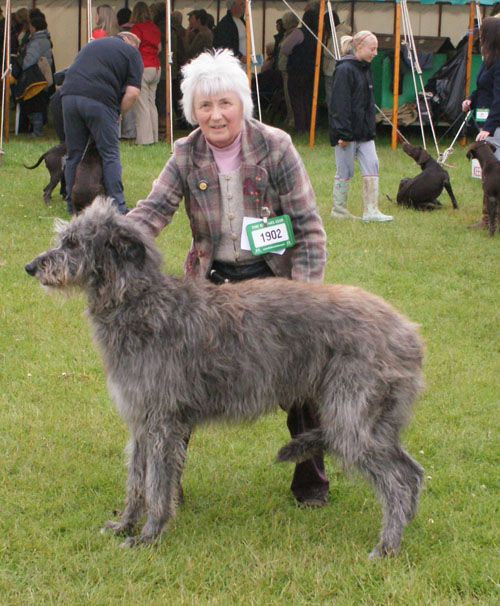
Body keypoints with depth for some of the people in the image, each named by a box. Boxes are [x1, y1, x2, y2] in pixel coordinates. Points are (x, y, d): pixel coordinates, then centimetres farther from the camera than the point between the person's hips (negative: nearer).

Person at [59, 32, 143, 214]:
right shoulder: (132, 52, 14)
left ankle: (72, 204, 18)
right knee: (110, 155, 3)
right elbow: (132, 92, 1)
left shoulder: (93, 44, 30)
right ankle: (117, 207, 1)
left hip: (69, 94, 5)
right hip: (99, 99, -4)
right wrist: (118, 113, 14)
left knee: (74, 154, 13)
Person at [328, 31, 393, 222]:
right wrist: (343, 133, -20)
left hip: (364, 132, 8)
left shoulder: (365, 69, 14)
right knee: (345, 171, 1)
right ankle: (338, 209, 15)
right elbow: (340, 104, -18)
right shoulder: (344, 70, -14)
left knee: (372, 166, 1)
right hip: (347, 131, -8)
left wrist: (371, 129, 16)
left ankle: (371, 211, 1)